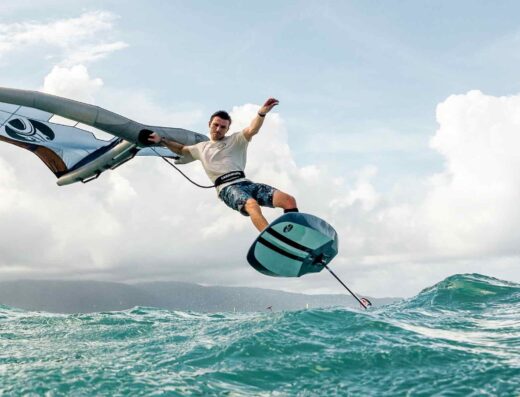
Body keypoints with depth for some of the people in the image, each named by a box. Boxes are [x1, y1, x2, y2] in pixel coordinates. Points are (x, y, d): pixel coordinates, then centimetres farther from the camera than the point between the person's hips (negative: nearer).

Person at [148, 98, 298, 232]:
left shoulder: (236, 140, 17)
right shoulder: (201, 148, 27)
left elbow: (252, 130, -3)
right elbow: (181, 149, 45)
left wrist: (262, 113, -23)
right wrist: (161, 140, 34)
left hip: (246, 183, 2)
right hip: (227, 188, -2)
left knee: (289, 200, -22)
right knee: (252, 205, -39)